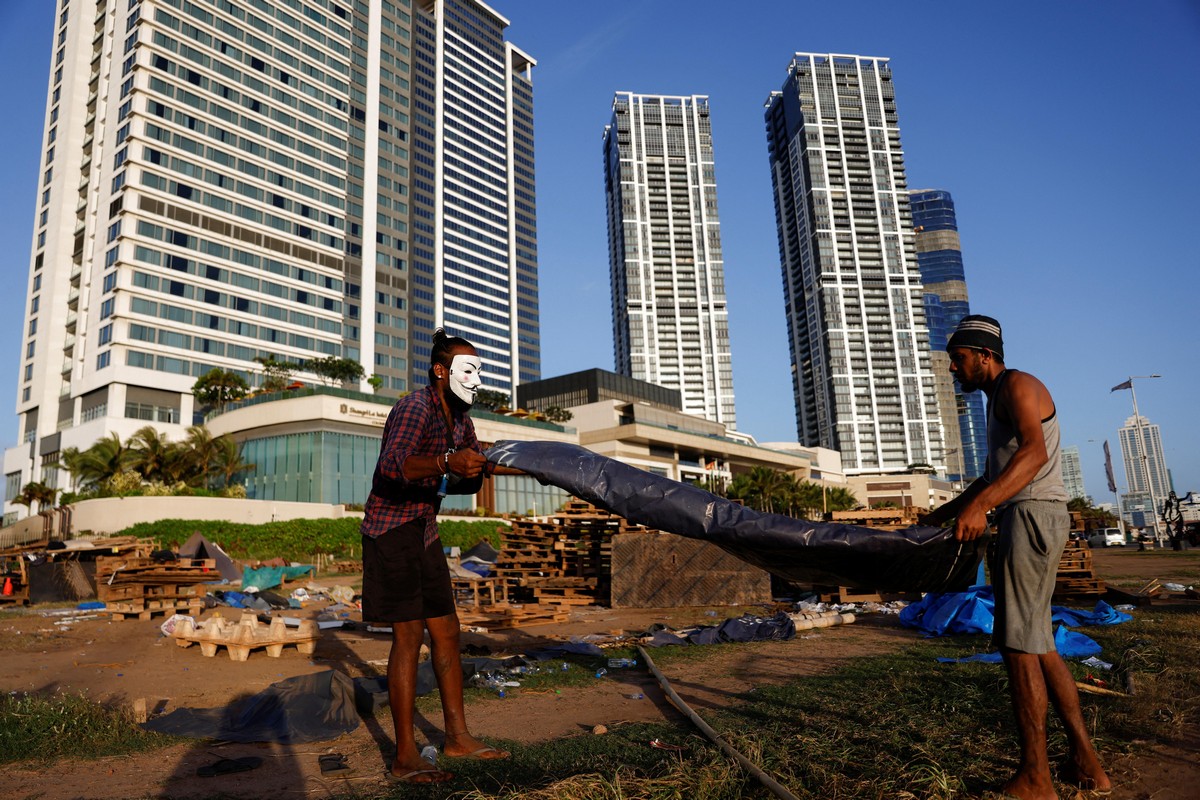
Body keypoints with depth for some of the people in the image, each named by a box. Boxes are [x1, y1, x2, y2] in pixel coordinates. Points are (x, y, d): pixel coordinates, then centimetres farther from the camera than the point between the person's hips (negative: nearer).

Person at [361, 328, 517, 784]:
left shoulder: (461, 420, 10)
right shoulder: (415, 407, -17)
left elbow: (466, 480, 17)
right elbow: (393, 466, -33)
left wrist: (482, 467, -2)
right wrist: (447, 463, -48)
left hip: (424, 531, 9)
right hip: (391, 528, -9)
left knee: (446, 631, 9)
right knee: (409, 635, -9)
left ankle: (457, 737, 20)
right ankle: (405, 759, 0)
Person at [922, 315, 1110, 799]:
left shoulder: (1018, 385, -6)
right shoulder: (998, 400, 25)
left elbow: (1035, 451, -26)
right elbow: (994, 476, 33)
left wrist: (980, 504, -38)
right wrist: (942, 514, 37)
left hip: (1033, 515, -10)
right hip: (1021, 519, 10)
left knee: (1019, 643, -9)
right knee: (1037, 643, 12)